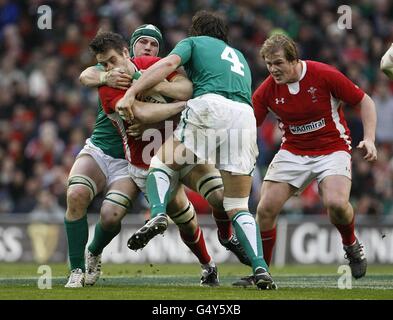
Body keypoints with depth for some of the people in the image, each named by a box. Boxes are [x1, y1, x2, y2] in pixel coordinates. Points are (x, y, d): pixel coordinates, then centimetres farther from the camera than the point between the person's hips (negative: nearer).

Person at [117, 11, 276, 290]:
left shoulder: (194, 42, 22)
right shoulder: (239, 57, 39)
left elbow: (169, 63, 3)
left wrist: (131, 93, -5)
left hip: (209, 105, -4)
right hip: (245, 116, 4)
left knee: (162, 163, 14)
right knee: (238, 208, 10)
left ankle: (158, 215, -17)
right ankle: (260, 269, -9)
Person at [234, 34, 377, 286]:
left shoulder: (325, 75, -17)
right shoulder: (268, 90, -8)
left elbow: (365, 101, -8)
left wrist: (369, 139, -19)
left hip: (332, 148, -3)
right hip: (293, 152, 3)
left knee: (336, 203, -28)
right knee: (266, 209, -10)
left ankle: (352, 246, 4)